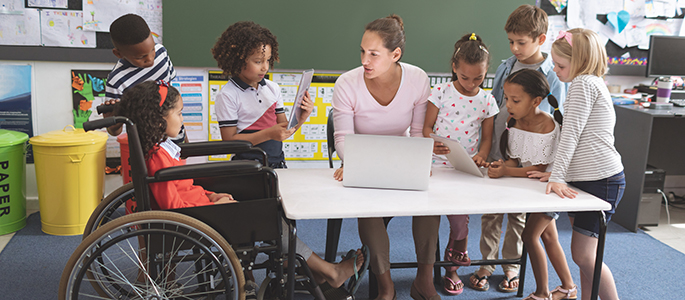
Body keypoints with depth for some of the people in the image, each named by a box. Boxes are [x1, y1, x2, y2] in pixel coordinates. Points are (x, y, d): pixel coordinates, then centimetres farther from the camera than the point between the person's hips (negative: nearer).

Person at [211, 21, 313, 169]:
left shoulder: (273, 88, 13)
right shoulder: (227, 95, -5)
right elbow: (229, 140, -10)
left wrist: (301, 118, -4)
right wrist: (268, 134, -17)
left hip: (277, 163, 5)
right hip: (247, 168, -4)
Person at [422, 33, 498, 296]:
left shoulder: (487, 101, 7)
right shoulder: (440, 92, 1)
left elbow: (486, 137, 10)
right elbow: (427, 127, 1)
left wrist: (481, 155, -11)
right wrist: (431, 144, -21)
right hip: (438, 165, -1)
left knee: (459, 213, -5)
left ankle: (452, 269, 16)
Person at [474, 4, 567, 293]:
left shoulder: (554, 76, -8)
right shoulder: (505, 68, 3)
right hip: (495, 154, 3)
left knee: (518, 215, 11)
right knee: (490, 213, 9)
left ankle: (511, 266, 29)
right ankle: (486, 263, 25)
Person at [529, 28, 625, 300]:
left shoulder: (583, 83, -11)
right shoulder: (592, 84, 19)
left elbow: (571, 135, -17)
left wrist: (558, 177, -18)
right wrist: (557, 173, 12)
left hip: (602, 180, -10)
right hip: (586, 179, 10)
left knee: (583, 255, -7)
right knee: (583, 253, 13)